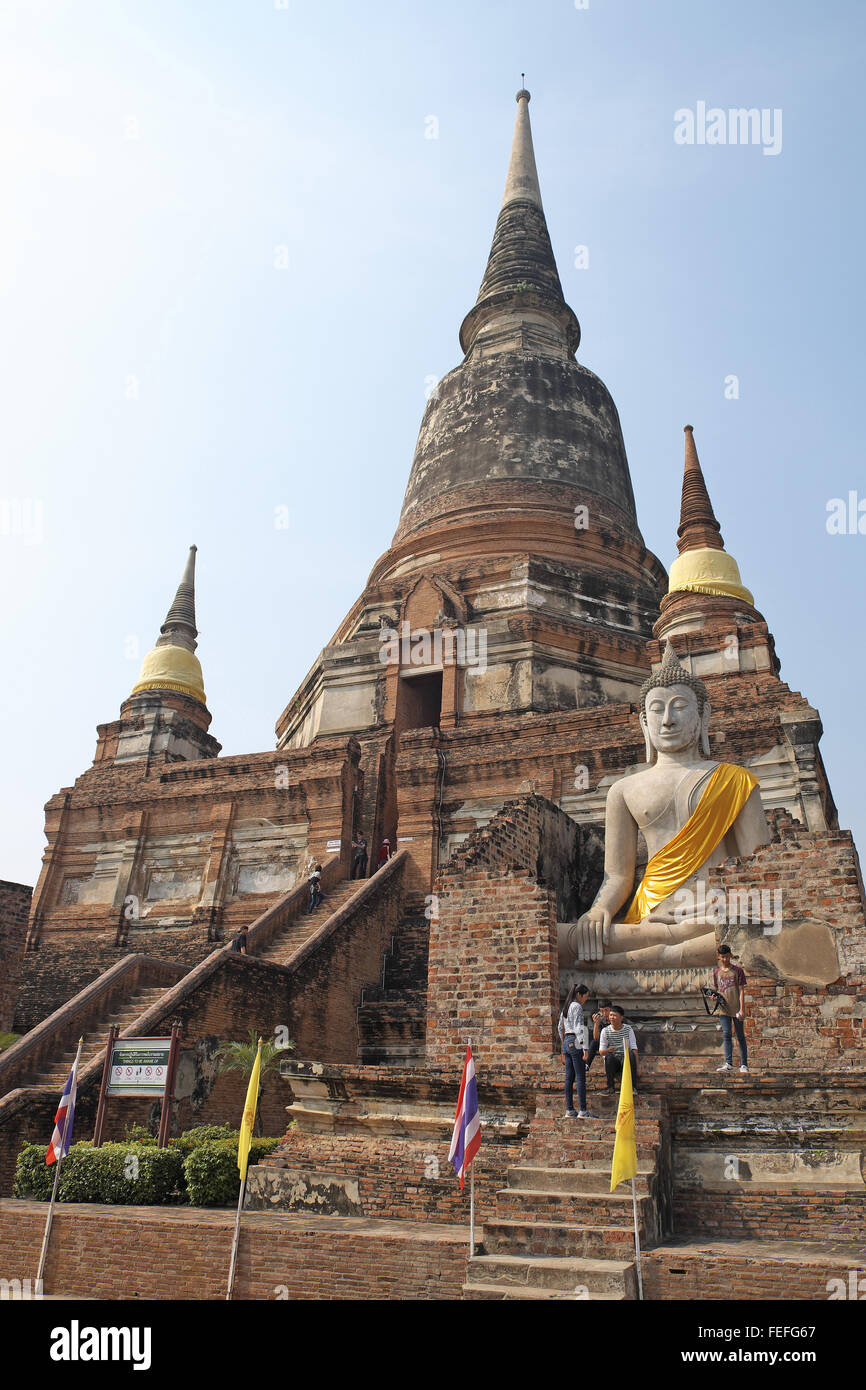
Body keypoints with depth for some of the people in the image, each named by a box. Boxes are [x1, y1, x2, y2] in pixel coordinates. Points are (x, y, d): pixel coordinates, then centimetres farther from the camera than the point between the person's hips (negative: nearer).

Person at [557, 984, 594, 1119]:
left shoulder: (566, 1007, 17)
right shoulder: (577, 1006, -10)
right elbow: (578, 1028, -18)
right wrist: (584, 1047, -20)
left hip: (566, 1042, 9)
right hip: (575, 1042, -9)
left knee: (569, 1078, 7)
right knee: (581, 1078, -7)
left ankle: (569, 1110, 7)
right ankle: (583, 1111, -8)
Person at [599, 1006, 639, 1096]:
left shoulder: (628, 1029, 1)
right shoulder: (605, 1031, 1)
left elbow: (634, 1048, -4)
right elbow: (601, 1051, -1)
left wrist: (635, 1067, -17)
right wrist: (608, 1050, -26)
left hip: (625, 1061, 0)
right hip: (612, 1063, 0)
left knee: (631, 1054, -32)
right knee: (609, 1056, -33)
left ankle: (633, 1087, -26)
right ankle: (610, 1087, -21)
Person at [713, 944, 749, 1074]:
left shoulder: (738, 970, -2)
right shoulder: (716, 972, 9)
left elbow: (741, 991, -4)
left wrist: (742, 1009, -10)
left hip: (736, 1008, -3)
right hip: (724, 1008, 3)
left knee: (740, 1037, 4)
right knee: (726, 1035, -6)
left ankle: (744, 1065, 9)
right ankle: (728, 1063, -8)